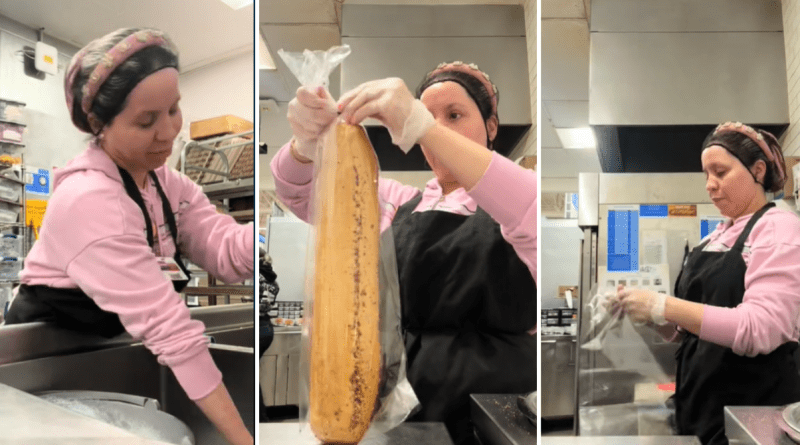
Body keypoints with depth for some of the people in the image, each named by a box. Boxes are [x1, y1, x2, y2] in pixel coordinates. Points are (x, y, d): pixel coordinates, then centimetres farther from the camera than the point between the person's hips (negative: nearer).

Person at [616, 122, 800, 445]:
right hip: (700, 401, 7)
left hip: (752, 407, -7)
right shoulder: (719, 235, 11)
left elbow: (761, 329, -25)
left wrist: (663, 306, -28)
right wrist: (648, 312, -5)